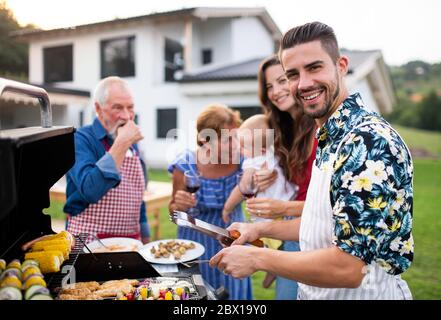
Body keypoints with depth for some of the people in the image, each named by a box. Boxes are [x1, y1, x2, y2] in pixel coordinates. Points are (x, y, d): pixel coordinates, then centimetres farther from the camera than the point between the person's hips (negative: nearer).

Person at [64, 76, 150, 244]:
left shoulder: (132, 144, 7)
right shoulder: (80, 139, -14)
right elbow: (90, 190, -30)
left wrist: (145, 238, 14)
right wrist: (121, 144, -28)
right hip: (89, 242, -6)